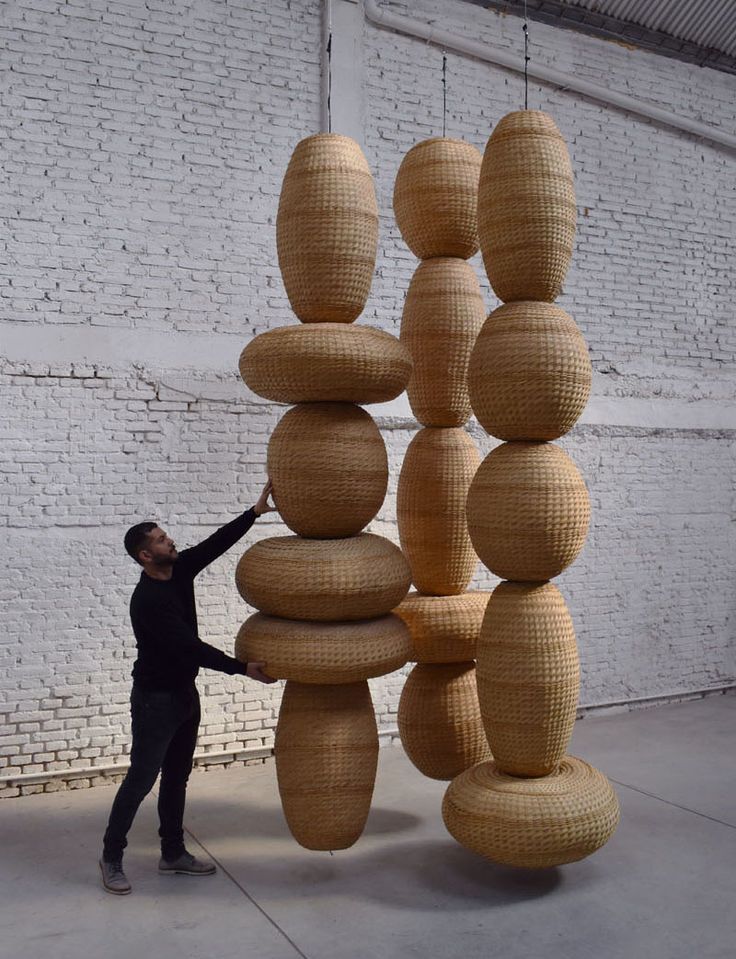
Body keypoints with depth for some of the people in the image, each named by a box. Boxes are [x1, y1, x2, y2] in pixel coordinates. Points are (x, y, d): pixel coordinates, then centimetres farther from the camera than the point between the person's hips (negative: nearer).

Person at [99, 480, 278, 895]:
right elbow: (191, 646, -28)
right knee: (142, 779, 1)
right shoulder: (147, 600, -26)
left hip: (185, 693, 8)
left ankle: (174, 854, 26)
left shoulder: (179, 570, -1)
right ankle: (112, 857, 16)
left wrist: (256, 511, -16)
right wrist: (243, 668, -27)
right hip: (156, 699, -8)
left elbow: (218, 543, -5)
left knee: (177, 777, 15)